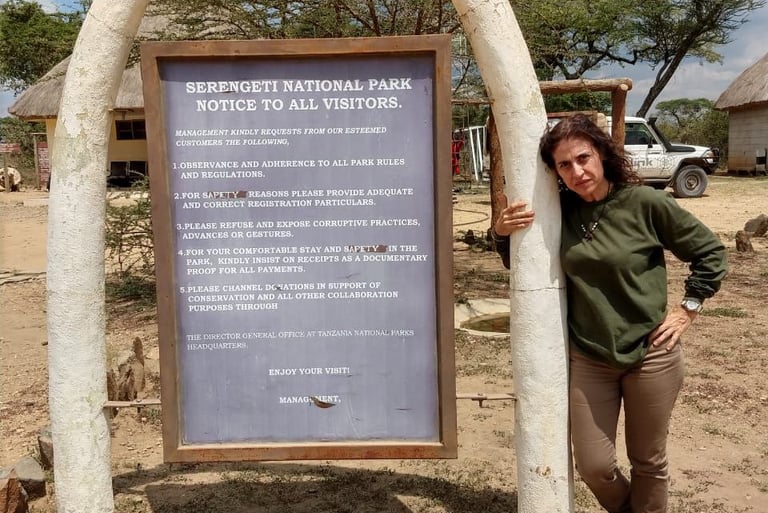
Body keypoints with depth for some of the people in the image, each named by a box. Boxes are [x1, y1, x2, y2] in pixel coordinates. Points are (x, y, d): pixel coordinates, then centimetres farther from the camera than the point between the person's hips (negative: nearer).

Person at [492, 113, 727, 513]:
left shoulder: (646, 203, -13)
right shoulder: (559, 211, -3)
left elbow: (710, 252, -1)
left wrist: (688, 308, -5)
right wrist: (502, 233, -8)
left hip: (650, 355, -2)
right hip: (587, 358, 3)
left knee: (648, 463, 14)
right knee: (593, 467, 9)